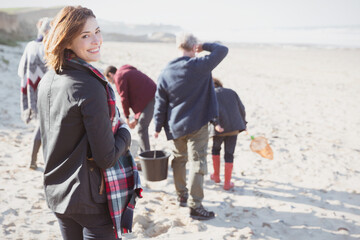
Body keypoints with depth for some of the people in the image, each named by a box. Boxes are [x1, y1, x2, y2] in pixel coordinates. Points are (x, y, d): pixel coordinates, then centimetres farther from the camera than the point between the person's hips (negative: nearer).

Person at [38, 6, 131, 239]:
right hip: (90, 200, -8)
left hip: (56, 194, 8)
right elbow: (106, 158, -21)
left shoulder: (47, 81, 2)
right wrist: (125, 132, -3)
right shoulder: (90, 86, -24)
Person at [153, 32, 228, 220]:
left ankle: (182, 196, 33)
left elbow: (160, 102, 5)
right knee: (197, 163, -1)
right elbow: (222, 50, -7)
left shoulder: (165, 73, 0)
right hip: (197, 124, -5)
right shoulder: (200, 66, -14)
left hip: (175, 126, 5)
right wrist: (205, 46, 8)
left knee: (179, 159, 21)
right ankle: (195, 206, 2)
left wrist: (158, 127, 14)